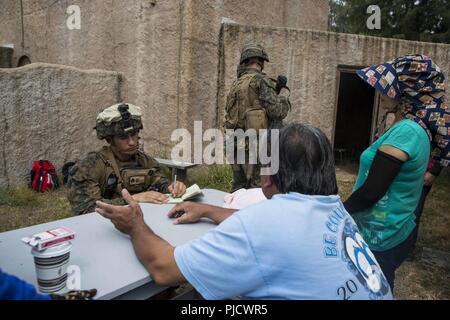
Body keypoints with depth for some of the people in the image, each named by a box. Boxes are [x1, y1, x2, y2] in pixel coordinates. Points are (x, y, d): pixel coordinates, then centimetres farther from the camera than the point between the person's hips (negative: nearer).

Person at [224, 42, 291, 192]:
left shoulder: (236, 84, 15)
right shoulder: (260, 80, -8)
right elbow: (278, 111, -15)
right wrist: (284, 91, 5)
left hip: (236, 144, 8)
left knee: (238, 189, 14)